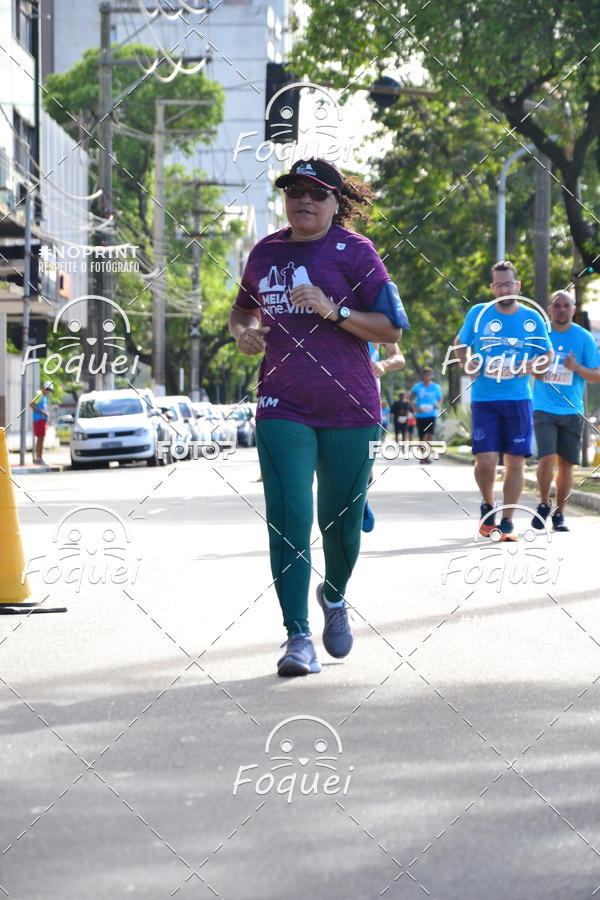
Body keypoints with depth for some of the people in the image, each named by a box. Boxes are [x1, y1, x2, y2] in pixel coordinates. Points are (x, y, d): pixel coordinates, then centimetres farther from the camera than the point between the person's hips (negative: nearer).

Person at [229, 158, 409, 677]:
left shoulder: (354, 252, -2)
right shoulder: (265, 253, 9)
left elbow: (391, 329, -6)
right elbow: (243, 308, 28)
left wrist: (333, 310, -19)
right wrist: (242, 330, 5)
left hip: (349, 409, -2)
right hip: (283, 409, 2)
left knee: (341, 521, 9)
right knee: (288, 521, -12)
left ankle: (335, 598, 40)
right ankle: (298, 638, -12)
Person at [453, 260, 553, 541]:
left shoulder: (532, 319, 2)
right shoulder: (478, 313, 1)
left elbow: (547, 355, 11)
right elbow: (460, 343, 15)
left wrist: (531, 366, -9)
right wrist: (466, 365, -4)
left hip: (518, 400, 1)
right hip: (484, 399, -1)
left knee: (515, 461, 0)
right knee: (486, 460, -9)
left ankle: (507, 522, 9)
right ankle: (487, 506, 20)